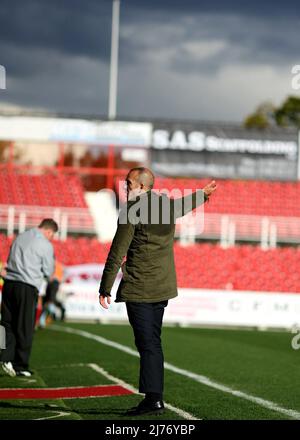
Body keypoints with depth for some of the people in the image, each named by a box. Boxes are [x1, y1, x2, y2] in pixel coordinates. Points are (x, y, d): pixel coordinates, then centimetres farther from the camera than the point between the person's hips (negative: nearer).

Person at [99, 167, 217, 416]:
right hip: (162, 287, 8)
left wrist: (105, 288, -11)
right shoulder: (168, 205, 10)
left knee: (147, 344, -8)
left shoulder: (133, 210, -12)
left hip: (138, 288, -8)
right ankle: (155, 397, 13)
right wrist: (203, 194, 57)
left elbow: (117, 253, -13)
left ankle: (153, 399, -10)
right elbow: (185, 205, 35)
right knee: (153, 343, 12)